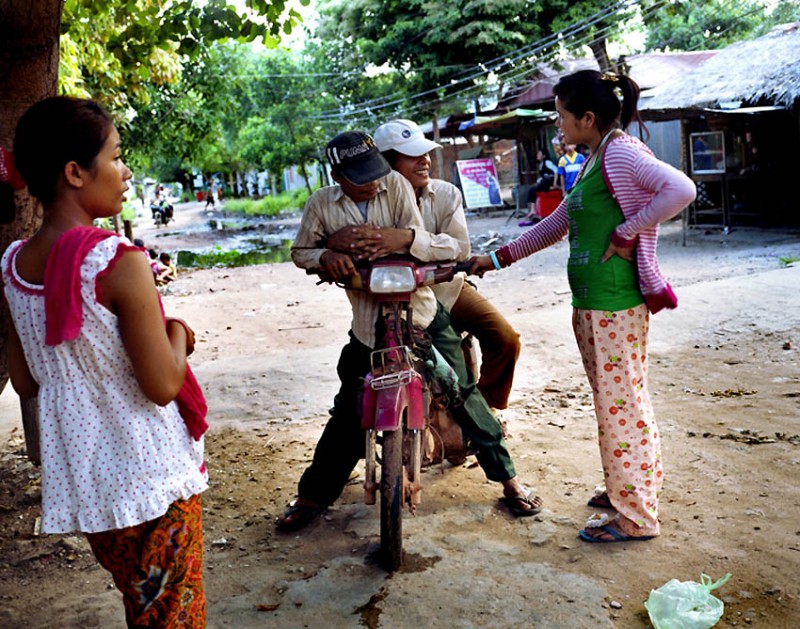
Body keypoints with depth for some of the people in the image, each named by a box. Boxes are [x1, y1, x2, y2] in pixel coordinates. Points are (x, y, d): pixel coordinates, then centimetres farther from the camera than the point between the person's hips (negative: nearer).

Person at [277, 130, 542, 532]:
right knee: (348, 412, 6)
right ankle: (314, 495, 23)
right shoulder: (321, 205, -2)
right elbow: (299, 251, 8)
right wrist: (325, 256, -15)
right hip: (368, 323, 1)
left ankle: (508, 479, 17)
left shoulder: (395, 185, -5)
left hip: (421, 312, 0)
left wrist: (405, 237, -35)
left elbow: (422, 242, -12)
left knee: (464, 395, 2)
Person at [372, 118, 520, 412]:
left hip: (448, 288, 2)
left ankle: (486, 408, 14)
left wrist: (409, 239, -40)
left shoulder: (445, 194, -9)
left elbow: (460, 247, -23)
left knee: (505, 339, -12)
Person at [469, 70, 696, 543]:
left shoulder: (620, 154, -13)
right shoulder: (594, 161, 17)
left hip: (616, 304, -9)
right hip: (591, 304, 9)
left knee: (621, 405, -1)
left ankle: (637, 517, 10)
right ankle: (626, 489, 32)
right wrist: (498, 259, 24)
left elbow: (681, 189, -28)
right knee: (614, 401, 17)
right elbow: (557, 225, 24)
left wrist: (626, 233, -20)